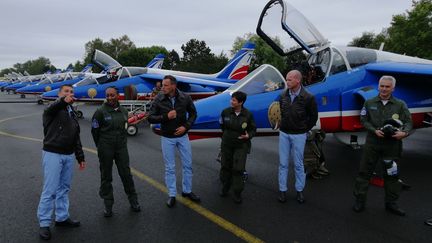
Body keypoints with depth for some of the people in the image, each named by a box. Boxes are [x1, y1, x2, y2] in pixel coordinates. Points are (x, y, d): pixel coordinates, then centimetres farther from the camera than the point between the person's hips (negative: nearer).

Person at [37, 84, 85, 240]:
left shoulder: (72, 114, 16)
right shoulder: (54, 109, -4)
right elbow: (50, 109, -32)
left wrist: (80, 157, 16)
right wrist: (63, 101, -55)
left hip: (68, 156, 7)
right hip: (53, 154, -6)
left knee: (64, 188, 13)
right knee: (50, 190, -3)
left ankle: (62, 217, 25)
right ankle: (44, 223, 8)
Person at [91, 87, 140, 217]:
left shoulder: (123, 111, 5)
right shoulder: (100, 111, -7)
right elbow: (94, 130, -1)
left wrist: (123, 142, 9)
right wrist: (101, 147, 5)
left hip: (121, 148, 3)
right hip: (105, 150, -3)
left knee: (126, 174, 7)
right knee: (106, 177, 8)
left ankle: (133, 201, 21)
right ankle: (108, 205, 20)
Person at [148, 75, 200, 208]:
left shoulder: (185, 98, -11)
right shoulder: (158, 99, -12)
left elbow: (193, 113, 1)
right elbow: (150, 118, -9)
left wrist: (186, 126, -14)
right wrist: (166, 116, -23)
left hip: (183, 136, 1)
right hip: (167, 138, -1)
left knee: (188, 164, 11)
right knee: (170, 168, 8)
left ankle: (187, 191, 31)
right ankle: (172, 195, 23)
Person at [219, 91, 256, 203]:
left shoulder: (248, 114, -12)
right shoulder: (225, 112, -8)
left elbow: (253, 129, 0)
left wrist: (248, 136, -19)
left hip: (241, 145, -2)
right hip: (227, 144, 2)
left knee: (238, 169, -3)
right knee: (225, 166, 12)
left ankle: (237, 193, 12)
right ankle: (225, 188, 34)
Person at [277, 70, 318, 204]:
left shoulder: (308, 98, -12)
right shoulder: (283, 96, -1)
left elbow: (313, 116, -1)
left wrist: (304, 129, 3)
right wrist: (284, 125, 12)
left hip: (298, 135, -3)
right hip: (283, 134, 3)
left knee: (298, 164, 8)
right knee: (283, 163, 8)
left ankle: (299, 190, 23)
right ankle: (282, 190, 19)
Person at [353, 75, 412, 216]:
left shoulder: (400, 105, 3)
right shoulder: (369, 103, 4)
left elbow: (408, 122, 0)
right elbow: (364, 120, 2)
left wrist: (404, 132, -20)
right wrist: (375, 131, -14)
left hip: (392, 145, 1)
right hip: (372, 143, 0)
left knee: (392, 174, 11)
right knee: (365, 172, 2)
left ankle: (391, 203, 26)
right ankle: (359, 201, 12)